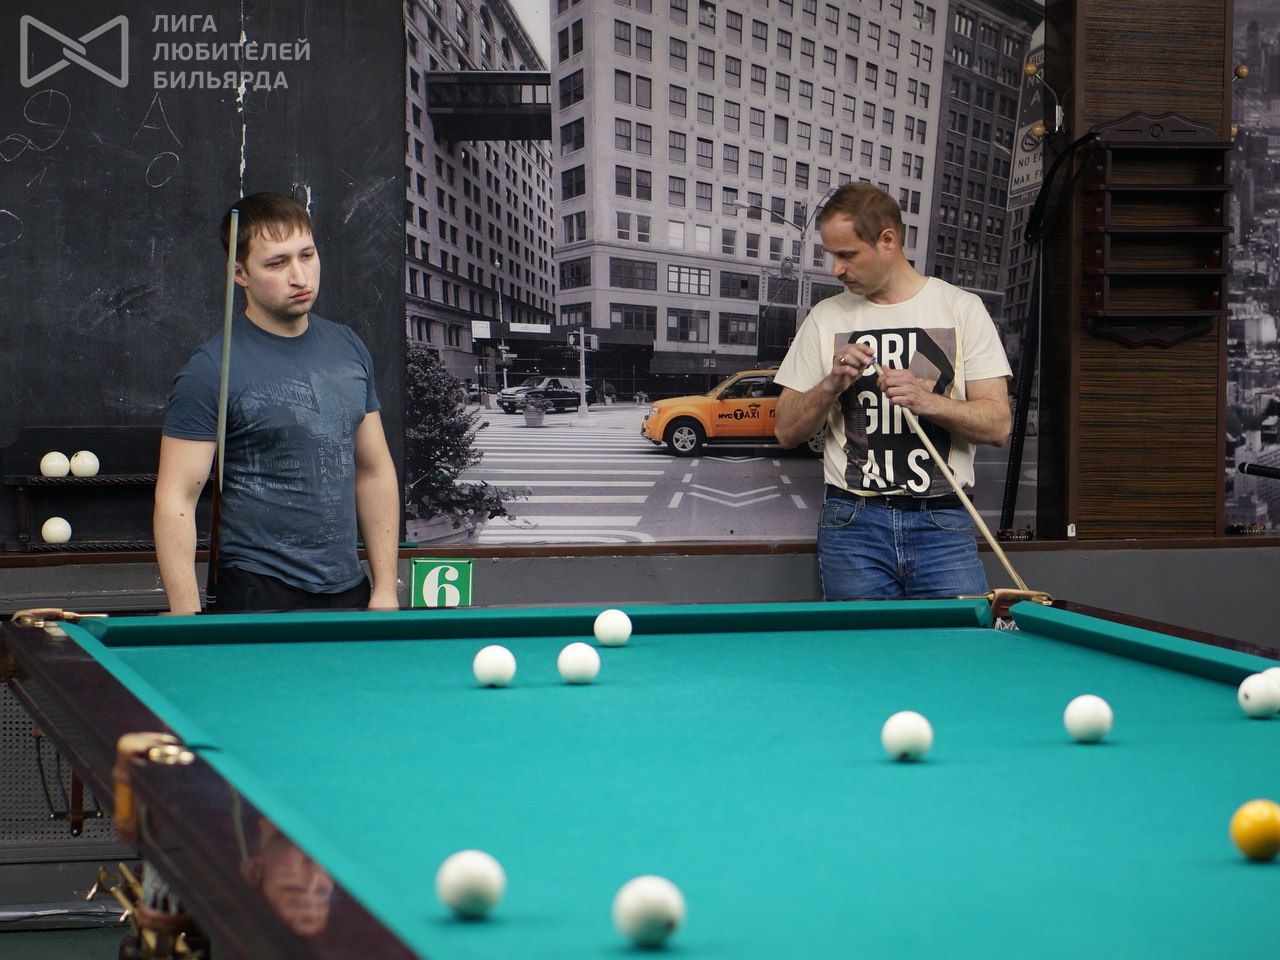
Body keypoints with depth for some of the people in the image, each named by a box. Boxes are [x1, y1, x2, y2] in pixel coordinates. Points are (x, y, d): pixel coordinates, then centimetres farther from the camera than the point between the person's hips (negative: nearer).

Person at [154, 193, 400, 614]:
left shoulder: (350, 350, 9)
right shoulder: (212, 370, -10)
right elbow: (176, 499, -12)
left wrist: (385, 589, 8)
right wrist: (188, 624, -18)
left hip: (350, 593, 5)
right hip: (259, 601, -5)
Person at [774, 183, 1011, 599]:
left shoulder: (963, 310, 4)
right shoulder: (826, 319, 10)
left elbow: (998, 425, -1)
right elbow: (787, 431, 9)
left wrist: (926, 401, -17)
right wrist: (832, 384, -9)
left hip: (943, 524, -1)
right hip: (852, 523, 1)